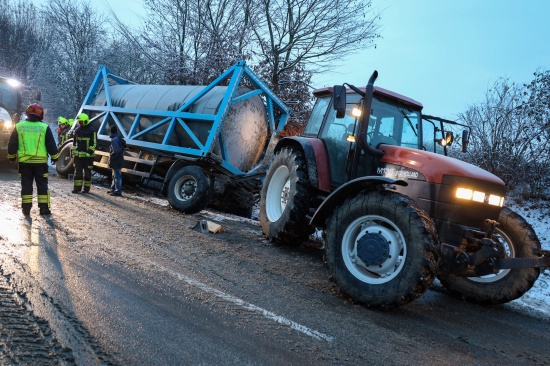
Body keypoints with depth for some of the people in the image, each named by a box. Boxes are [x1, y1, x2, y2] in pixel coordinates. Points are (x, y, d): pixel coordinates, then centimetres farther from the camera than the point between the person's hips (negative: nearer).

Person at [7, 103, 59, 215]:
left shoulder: (19, 126, 2)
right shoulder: (44, 127, -3)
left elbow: (12, 144, 7)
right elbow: (51, 145, -1)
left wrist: (12, 157, 21)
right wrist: (54, 157, 11)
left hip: (24, 161, 2)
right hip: (40, 161, -1)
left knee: (26, 185, 9)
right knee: (42, 185, 6)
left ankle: (26, 208, 10)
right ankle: (44, 208, 5)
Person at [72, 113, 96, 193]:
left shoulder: (92, 130, -4)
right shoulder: (77, 130, 13)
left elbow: (94, 143, -8)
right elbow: (74, 142, 21)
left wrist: (89, 152, -16)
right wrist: (73, 152, 15)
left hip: (88, 155, -5)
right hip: (78, 155, 5)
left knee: (87, 172, 3)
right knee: (77, 171, 3)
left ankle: (86, 188, 11)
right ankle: (77, 187, 7)